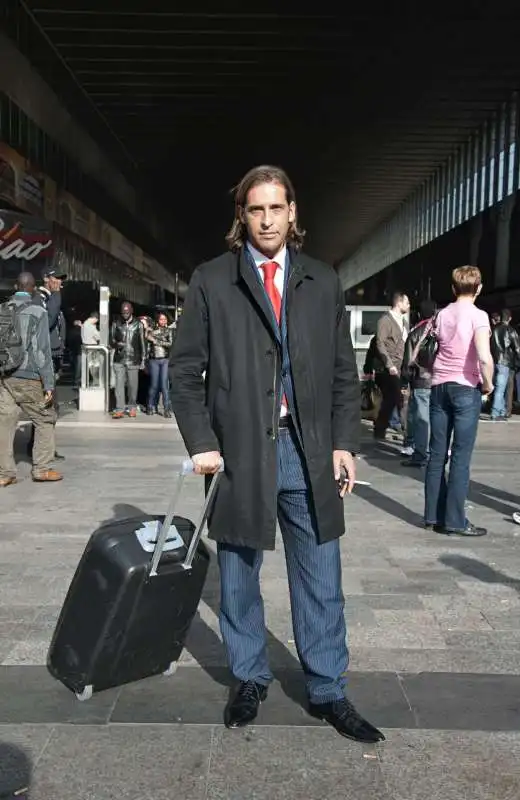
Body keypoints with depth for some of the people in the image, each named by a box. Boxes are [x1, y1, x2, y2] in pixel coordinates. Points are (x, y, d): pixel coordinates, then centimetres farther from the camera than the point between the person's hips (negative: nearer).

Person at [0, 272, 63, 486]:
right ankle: (42, 468, 9)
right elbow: (42, 350, -10)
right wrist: (49, 383, -9)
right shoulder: (38, 312, -6)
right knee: (45, 420, 9)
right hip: (29, 378, -4)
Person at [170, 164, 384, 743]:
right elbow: (185, 368, 1)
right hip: (238, 452, -1)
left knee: (320, 581, 8)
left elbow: (344, 372, 9)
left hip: (310, 453, 2)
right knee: (238, 580, 13)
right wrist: (201, 443, -8)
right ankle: (249, 680, 33)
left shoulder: (323, 283, 9)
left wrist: (344, 442, 0)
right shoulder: (211, 282, 2)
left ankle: (327, 692, 25)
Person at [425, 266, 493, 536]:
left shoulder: (442, 314, 10)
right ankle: (454, 520, 2)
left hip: (439, 385, 5)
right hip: (466, 388, -5)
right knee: (461, 457, -1)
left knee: (437, 454, 8)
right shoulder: (478, 316, -8)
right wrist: (488, 384, -7)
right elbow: (484, 357, -20)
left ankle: (433, 515, 14)